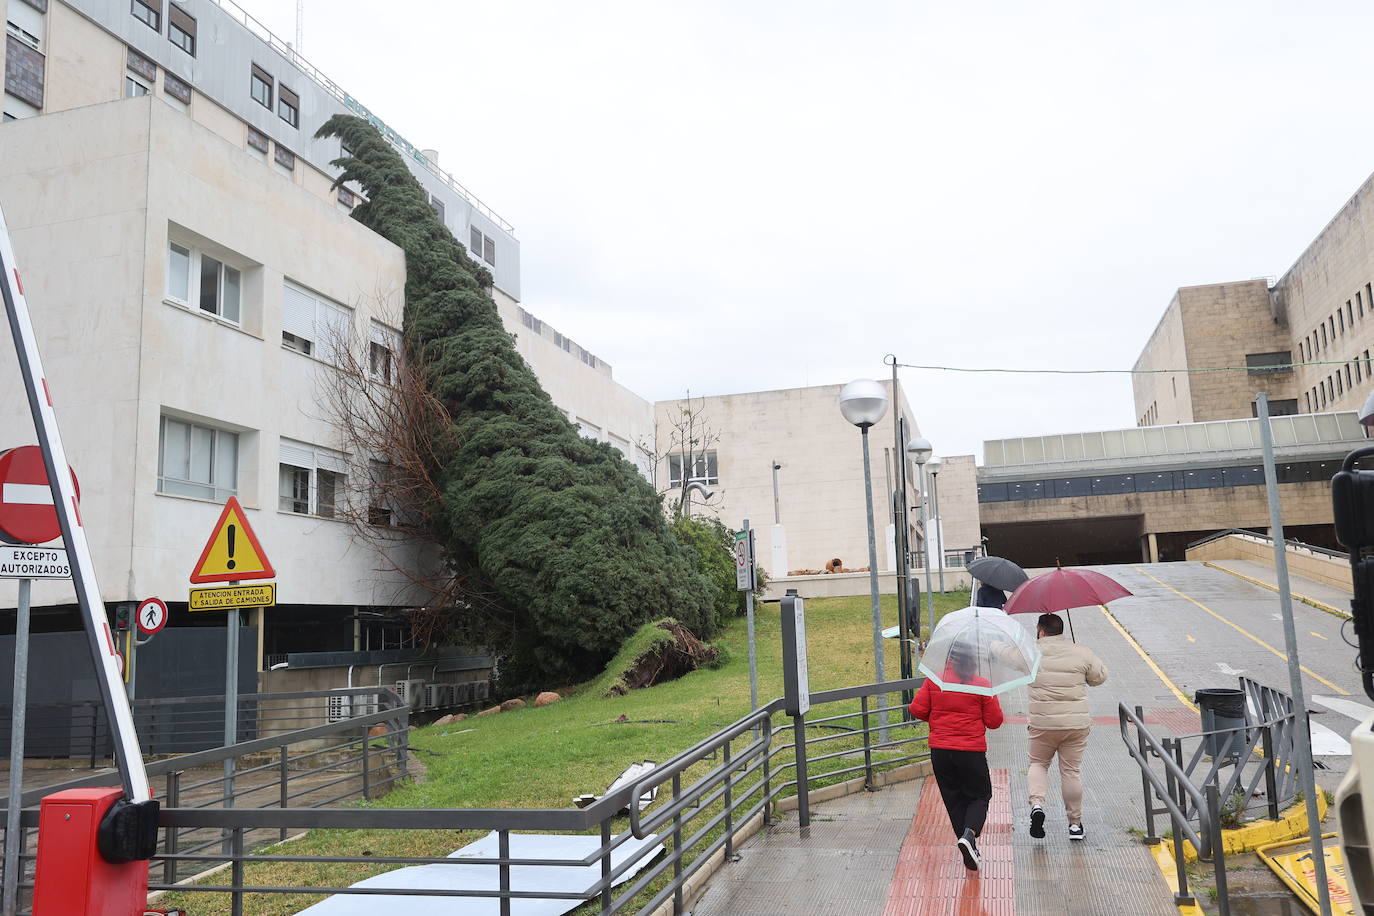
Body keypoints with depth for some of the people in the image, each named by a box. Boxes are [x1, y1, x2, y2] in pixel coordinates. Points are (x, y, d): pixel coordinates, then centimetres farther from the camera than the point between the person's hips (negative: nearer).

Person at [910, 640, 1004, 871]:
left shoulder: (933, 681, -1)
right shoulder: (982, 684, -4)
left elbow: (917, 709, -3)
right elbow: (995, 721, -2)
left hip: (940, 751, 2)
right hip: (972, 751, -2)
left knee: (954, 799, 13)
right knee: (979, 796, 13)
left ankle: (970, 851, 11)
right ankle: (969, 834, -13)